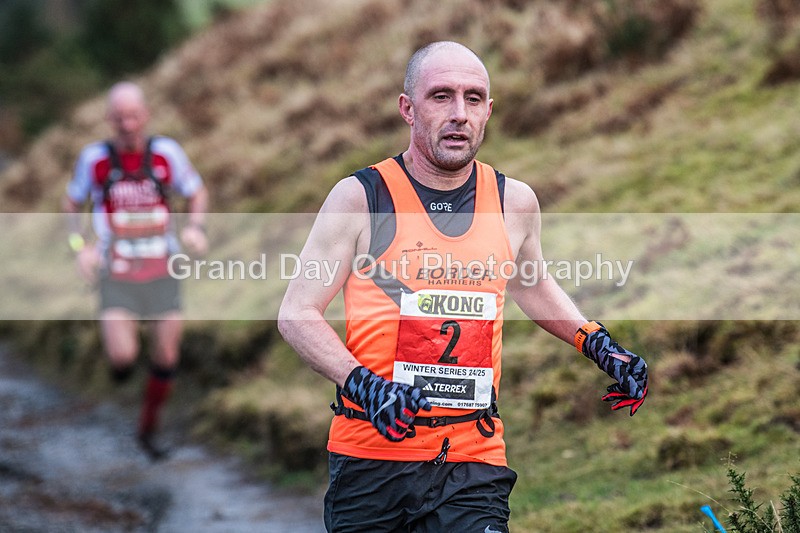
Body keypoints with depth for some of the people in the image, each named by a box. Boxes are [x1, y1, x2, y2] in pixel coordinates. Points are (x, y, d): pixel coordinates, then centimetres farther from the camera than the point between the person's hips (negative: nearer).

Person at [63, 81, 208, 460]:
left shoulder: (166, 152, -7)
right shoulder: (95, 158, -8)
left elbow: (197, 193, 8)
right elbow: (72, 204, 8)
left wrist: (195, 228, -12)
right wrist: (80, 247, -9)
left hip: (162, 274, 2)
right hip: (117, 276, -2)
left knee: (166, 360, 2)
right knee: (123, 358, -17)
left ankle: (148, 429, 26)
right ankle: (117, 345, 21)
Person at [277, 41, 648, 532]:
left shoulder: (515, 203, 8)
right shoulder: (360, 198, -3)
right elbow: (297, 314, -3)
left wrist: (599, 345, 17)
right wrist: (364, 385, -19)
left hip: (474, 461, 1)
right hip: (372, 454, -1)